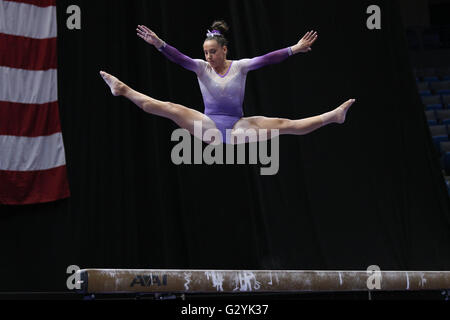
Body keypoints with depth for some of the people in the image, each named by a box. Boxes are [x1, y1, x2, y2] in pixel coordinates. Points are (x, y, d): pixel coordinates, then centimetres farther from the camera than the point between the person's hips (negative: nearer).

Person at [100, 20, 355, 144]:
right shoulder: (202, 67, 2)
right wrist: (159, 45, -31)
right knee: (168, 108, -16)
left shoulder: (240, 67, 0)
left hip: (237, 128, -1)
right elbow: (180, 59, -14)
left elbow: (266, 59, -12)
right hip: (208, 127, 1)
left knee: (285, 125, -16)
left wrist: (294, 50, -24)